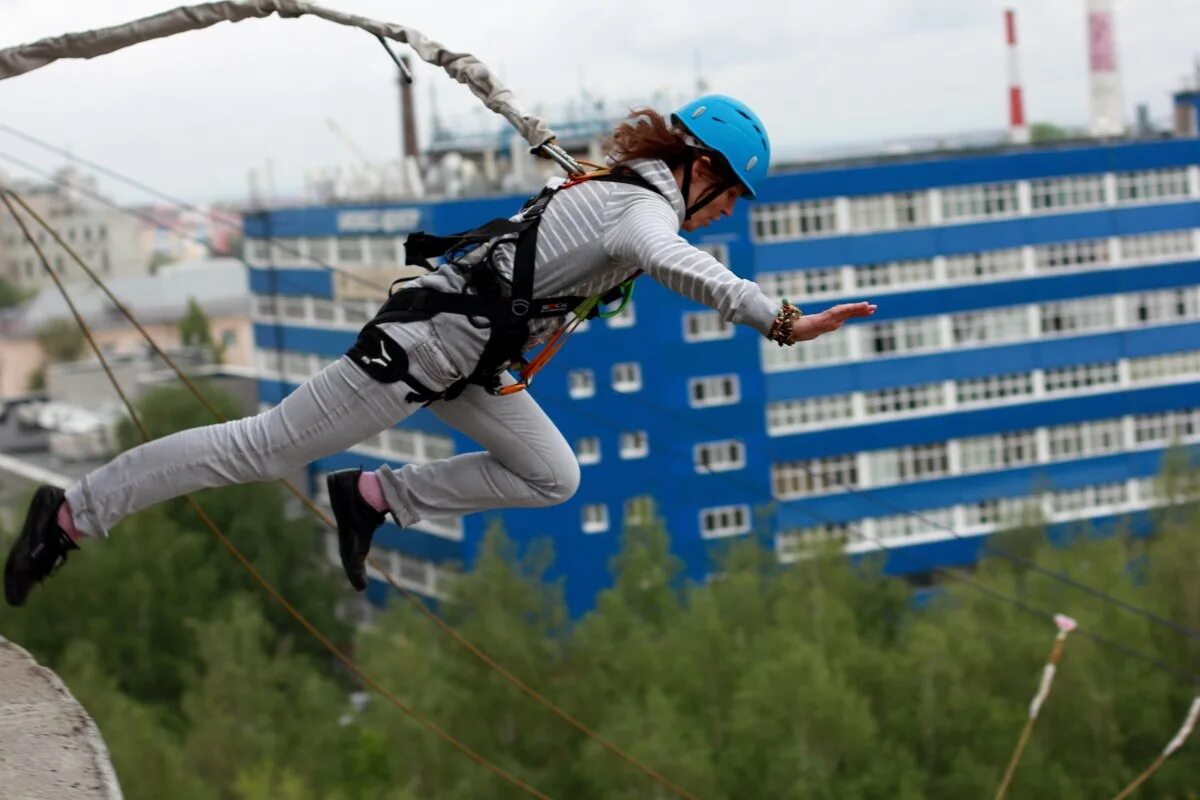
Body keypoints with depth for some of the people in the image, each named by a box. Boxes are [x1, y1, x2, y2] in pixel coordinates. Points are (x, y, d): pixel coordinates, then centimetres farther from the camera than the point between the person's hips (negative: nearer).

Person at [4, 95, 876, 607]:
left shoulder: (620, 184, 9)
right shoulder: (648, 207, -19)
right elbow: (671, 261, -44)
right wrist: (784, 322, -50)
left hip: (471, 356, 10)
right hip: (426, 344, -10)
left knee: (553, 478, 10)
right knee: (263, 447, -3)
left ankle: (373, 498, 13)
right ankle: (74, 512, 6)